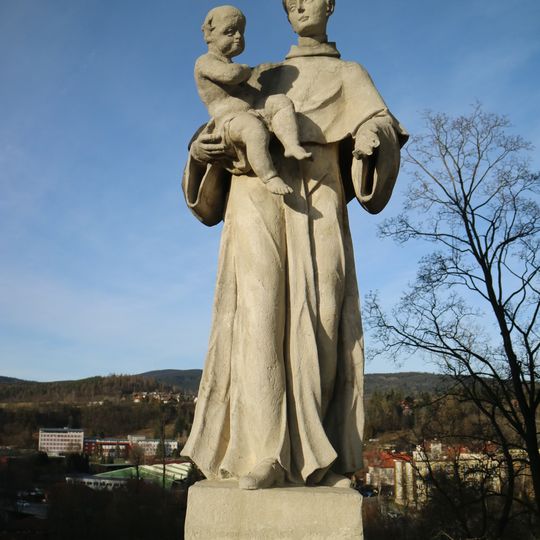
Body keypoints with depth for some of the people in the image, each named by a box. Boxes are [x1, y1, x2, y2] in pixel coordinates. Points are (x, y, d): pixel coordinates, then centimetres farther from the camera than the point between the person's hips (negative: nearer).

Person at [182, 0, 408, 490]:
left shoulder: (350, 75, 25)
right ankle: (265, 456, -24)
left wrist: (373, 134, -21)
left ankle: (317, 457, -11)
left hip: (315, 198, 0)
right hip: (258, 194, 1)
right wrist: (200, 148, -1)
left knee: (319, 322, -14)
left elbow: (383, 125, 5)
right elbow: (228, 133, 24)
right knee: (260, 313, -18)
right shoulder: (265, 77, 31)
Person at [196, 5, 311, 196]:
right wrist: (246, 70, -1)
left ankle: (292, 145, -30)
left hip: (250, 114, 9)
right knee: (255, 128, -39)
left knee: (281, 102, -10)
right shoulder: (204, 62, -2)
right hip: (228, 121, -9)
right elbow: (231, 74, -21)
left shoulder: (229, 65, 29)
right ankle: (270, 178, -44)